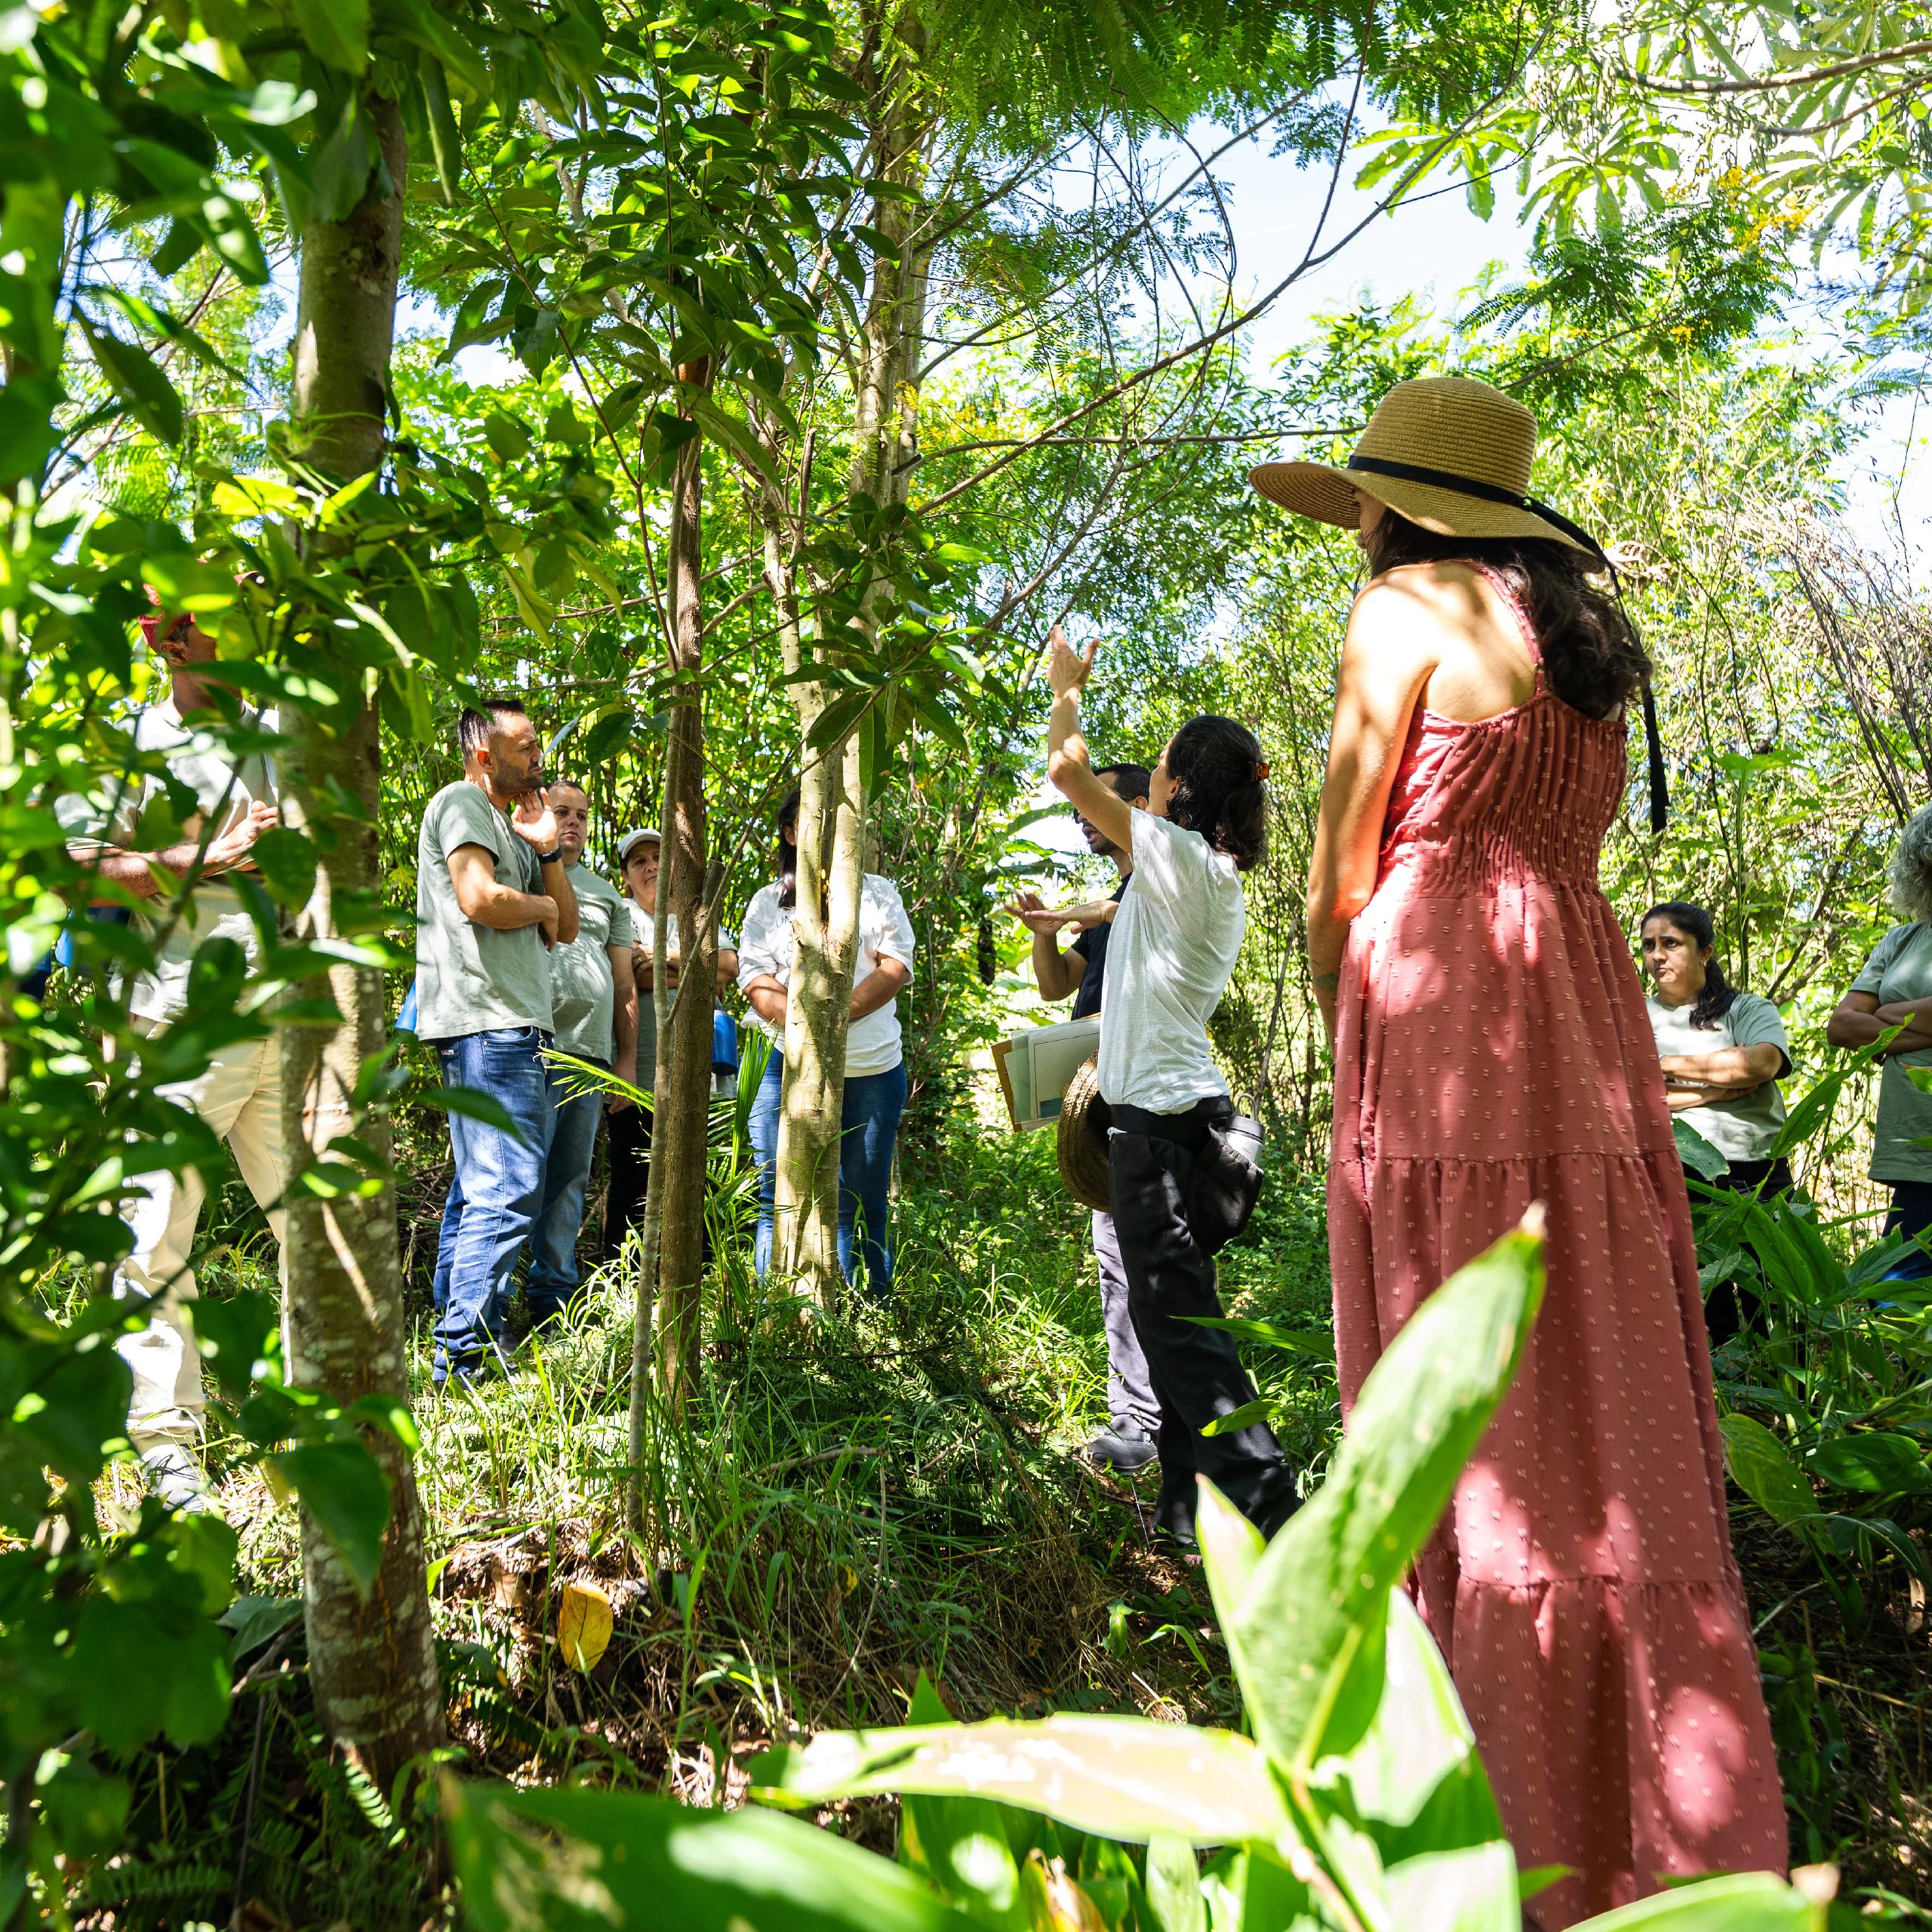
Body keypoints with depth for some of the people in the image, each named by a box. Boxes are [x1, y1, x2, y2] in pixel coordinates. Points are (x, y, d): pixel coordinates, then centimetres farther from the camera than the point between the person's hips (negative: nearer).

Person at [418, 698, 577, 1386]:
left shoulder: (507, 827, 26)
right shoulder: (461, 803, -3)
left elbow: (566, 928, 20)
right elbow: (480, 900, -19)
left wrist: (547, 848, 8)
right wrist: (543, 905, -1)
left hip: (514, 1026, 11)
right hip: (487, 1020, -11)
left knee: (480, 1187, 13)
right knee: (508, 1188, -15)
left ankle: (453, 1338, 21)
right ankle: (464, 1353, -13)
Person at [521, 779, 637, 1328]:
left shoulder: (608, 895, 23)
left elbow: (625, 985, 20)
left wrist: (627, 1061, 14)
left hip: (592, 1055, 5)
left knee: (570, 1179, 6)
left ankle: (553, 1296, 13)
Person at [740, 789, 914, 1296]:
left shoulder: (878, 892, 15)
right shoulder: (767, 902, 15)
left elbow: (897, 968, 2)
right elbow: (754, 981, 3)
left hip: (872, 1069, 0)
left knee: (863, 1208, 1)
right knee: (780, 1203, -3)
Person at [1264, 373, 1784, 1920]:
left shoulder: (1407, 607, -2)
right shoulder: (1584, 631, 20)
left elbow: (1342, 874, -4)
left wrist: (1351, 1024, 10)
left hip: (1447, 1011, -8)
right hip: (1589, 1019, 8)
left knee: (1473, 1415, -2)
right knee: (1603, 1406, 9)